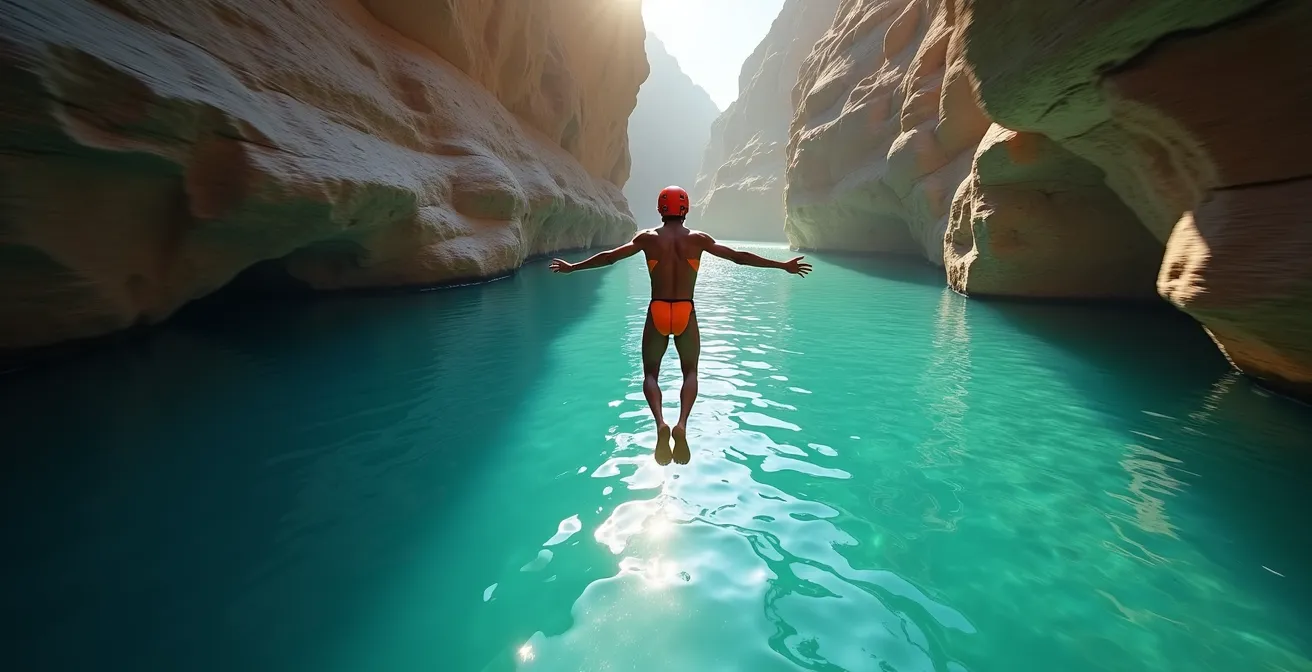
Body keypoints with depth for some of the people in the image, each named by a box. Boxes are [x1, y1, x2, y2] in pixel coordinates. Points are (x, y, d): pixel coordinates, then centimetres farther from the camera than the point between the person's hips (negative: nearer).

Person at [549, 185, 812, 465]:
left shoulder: (647, 238, 2)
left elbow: (609, 257, 6)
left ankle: (661, 423, -13)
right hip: (686, 313, 0)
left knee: (650, 373, 13)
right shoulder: (698, 239, 2)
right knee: (690, 372, 15)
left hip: (657, 312, 0)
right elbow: (739, 256, 2)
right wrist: (783, 265, 10)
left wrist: (572, 267, 19)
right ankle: (682, 424, -8)